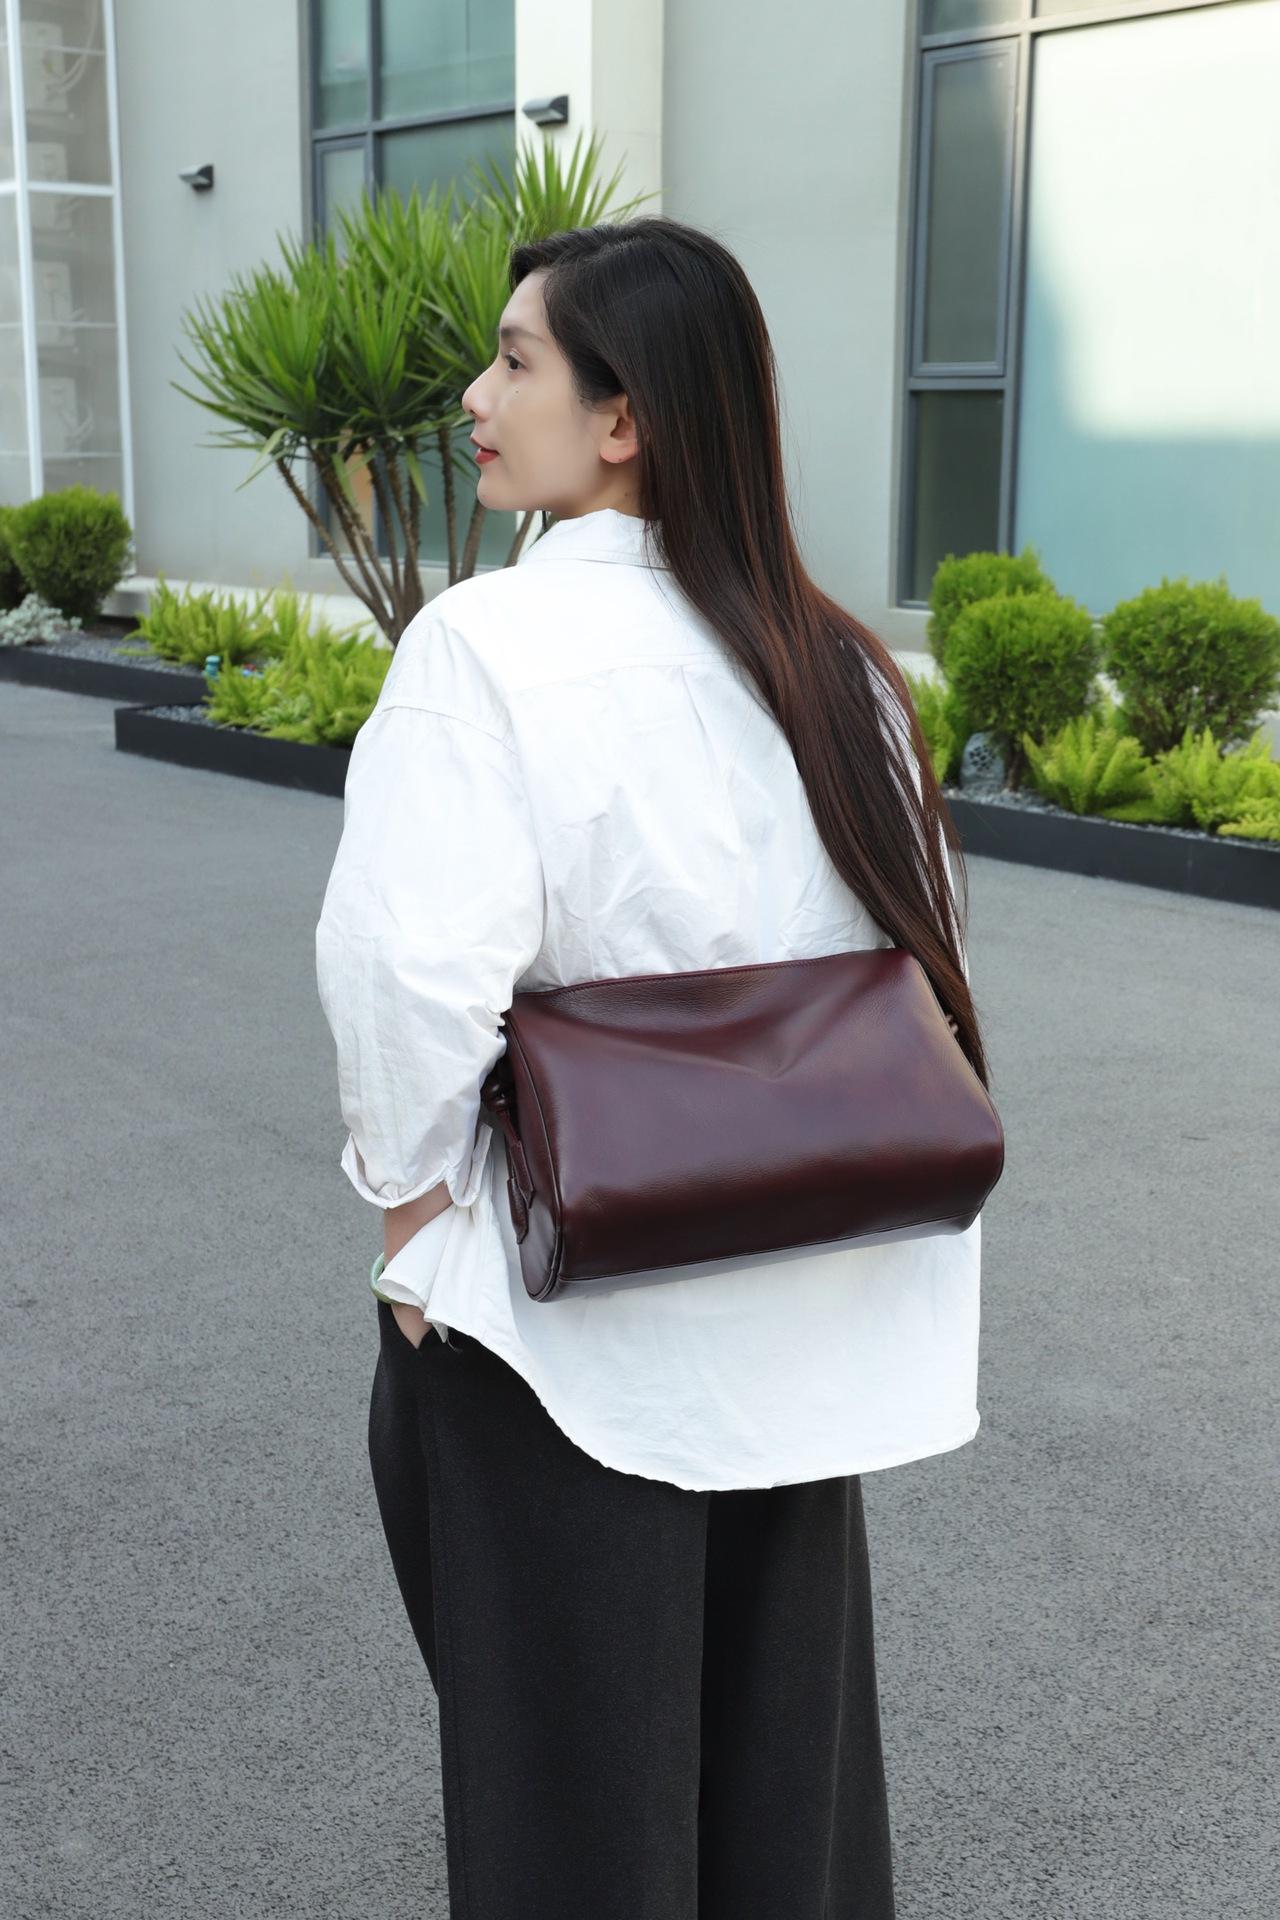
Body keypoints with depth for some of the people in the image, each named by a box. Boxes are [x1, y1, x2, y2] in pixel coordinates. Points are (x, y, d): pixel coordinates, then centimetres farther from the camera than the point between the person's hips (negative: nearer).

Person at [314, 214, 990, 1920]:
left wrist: (413, 1199, -14)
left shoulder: (485, 644, -20)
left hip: (561, 1318, -5)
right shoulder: (834, 664, -3)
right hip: (796, 1316, 5)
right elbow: (908, 944, 3)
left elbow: (410, 971, -30)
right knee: (776, 1710, 23)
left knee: (573, 1759, 15)